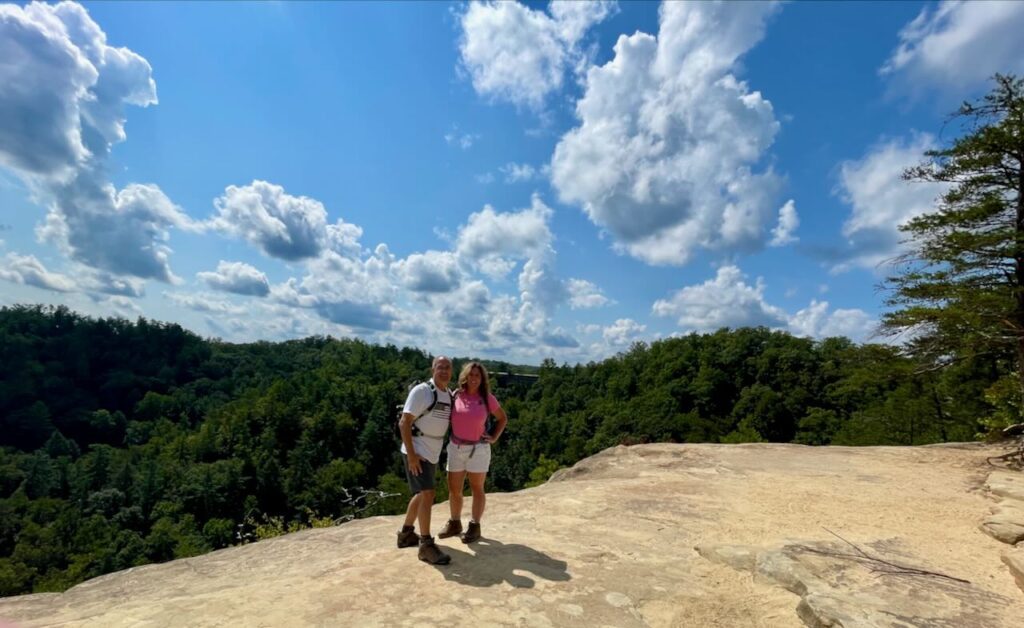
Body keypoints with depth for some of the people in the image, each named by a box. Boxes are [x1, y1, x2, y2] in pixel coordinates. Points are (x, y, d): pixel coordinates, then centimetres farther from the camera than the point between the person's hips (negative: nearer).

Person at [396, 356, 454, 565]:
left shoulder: (450, 395, 6)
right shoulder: (421, 391, -15)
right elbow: (404, 423, -18)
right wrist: (411, 454, -24)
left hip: (432, 453, 8)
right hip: (417, 452, -8)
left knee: (421, 495, 18)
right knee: (428, 495, -12)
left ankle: (406, 534, 35)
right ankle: (426, 546, -3)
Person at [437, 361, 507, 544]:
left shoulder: (487, 398, -8)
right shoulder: (456, 395, -4)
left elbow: (503, 418, 6)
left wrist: (494, 437, -2)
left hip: (478, 449, -3)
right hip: (456, 448, 3)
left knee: (477, 489, 9)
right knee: (454, 489, 12)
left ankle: (474, 527, 23)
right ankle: (455, 524, 32)